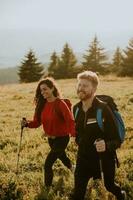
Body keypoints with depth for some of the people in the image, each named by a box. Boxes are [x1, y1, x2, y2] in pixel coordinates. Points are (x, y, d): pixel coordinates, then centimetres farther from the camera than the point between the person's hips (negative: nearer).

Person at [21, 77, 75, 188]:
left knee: (48, 164, -12)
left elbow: (70, 121, -31)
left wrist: (74, 135, -47)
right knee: (62, 157, 30)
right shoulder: (42, 104, -2)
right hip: (51, 138, 7)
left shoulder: (60, 104, -22)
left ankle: (48, 188, 3)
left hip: (62, 138, -7)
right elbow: (37, 122, -2)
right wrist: (27, 123, -23)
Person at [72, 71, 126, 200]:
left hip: (103, 158, -4)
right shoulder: (76, 108, -5)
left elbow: (117, 139, -24)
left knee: (109, 185, 22)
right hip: (83, 157, 4)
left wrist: (107, 146, -42)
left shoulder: (104, 109, -23)